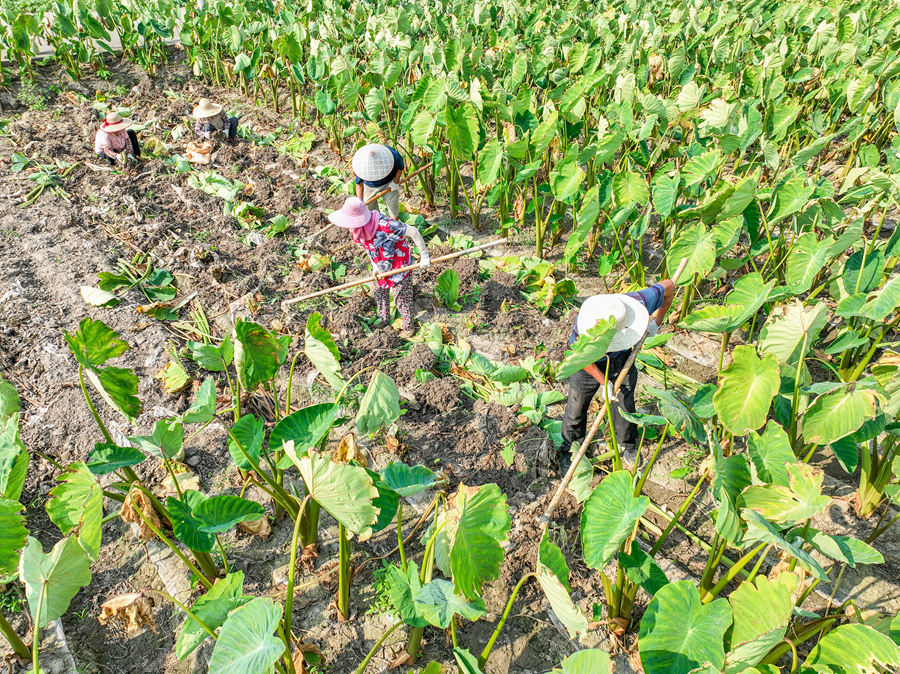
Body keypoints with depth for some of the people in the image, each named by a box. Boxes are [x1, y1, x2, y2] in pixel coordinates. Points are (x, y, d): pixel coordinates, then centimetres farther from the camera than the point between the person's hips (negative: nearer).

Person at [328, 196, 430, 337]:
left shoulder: (384, 225, -37)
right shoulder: (359, 229, -13)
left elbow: (413, 232, -28)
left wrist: (424, 255, -19)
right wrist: (376, 267, -1)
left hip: (399, 267, -7)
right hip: (382, 268, 7)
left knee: (402, 299, 7)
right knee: (379, 293, 23)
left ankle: (408, 328, 30)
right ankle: (384, 319, 49)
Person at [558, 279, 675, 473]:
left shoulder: (640, 302, -35)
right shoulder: (585, 326, -40)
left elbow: (668, 286, -14)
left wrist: (656, 320, -7)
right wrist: (604, 382, -16)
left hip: (621, 358, 2)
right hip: (589, 363, -2)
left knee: (625, 404, 15)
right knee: (576, 407, 7)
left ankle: (627, 445, 44)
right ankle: (569, 450, 34)